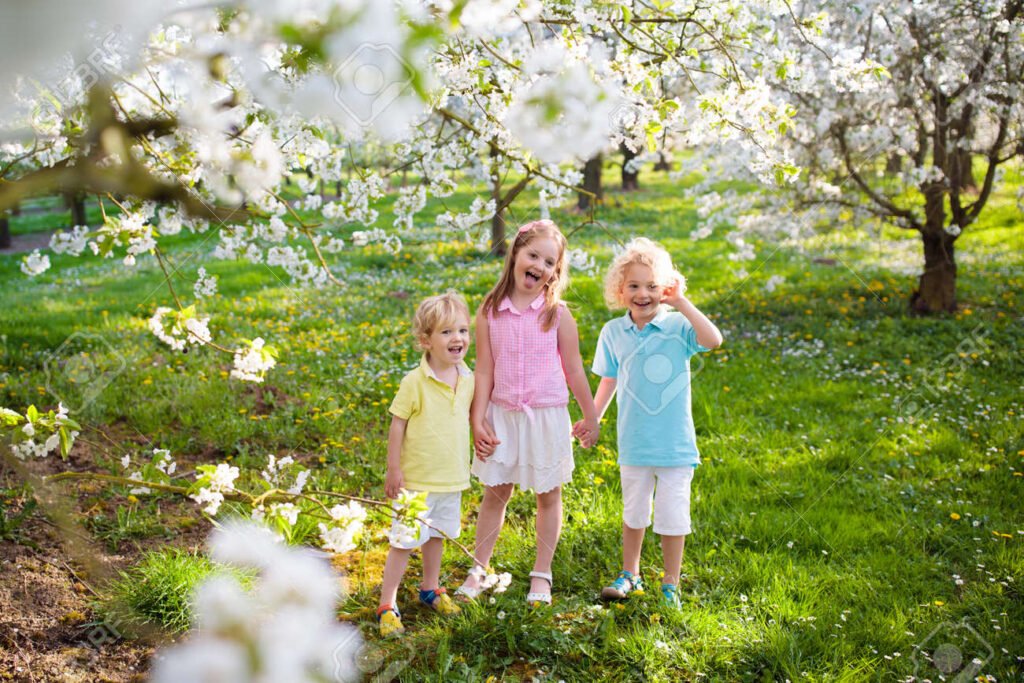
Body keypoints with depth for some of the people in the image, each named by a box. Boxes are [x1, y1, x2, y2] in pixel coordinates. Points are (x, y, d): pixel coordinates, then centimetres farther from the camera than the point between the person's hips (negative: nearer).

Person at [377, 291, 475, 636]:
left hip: (452, 479, 6)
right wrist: (393, 469, -12)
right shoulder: (415, 382, -18)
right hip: (416, 479, -5)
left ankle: (430, 589, 41)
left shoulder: (467, 379, -1)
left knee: (437, 535, 21)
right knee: (404, 541, 0)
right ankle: (387, 605, 11)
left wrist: (466, 464, 18)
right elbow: (397, 425, -12)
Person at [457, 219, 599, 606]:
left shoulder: (557, 314, -6)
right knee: (495, 492, 9)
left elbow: (574, 370, 1)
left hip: (547, 415, -1)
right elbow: (484, 371, -1)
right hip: (502, 415, 1)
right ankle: (478, 570, 23)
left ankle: (541, 574, 23)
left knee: (548, 495, 10)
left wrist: (590, 417, 7)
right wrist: (477, 420, -5)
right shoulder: (490, 312, -3)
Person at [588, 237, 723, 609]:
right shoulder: (613, 332, 0)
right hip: (634, 442, 3)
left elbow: (713, 340, -29)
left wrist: (681, 302, -27)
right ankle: (630, 574, 37)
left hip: (675, 443, -2)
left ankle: (671, 584, 22)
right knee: (633, 512, 18)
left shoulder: (677, 326, -9)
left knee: (672, 515, 5)